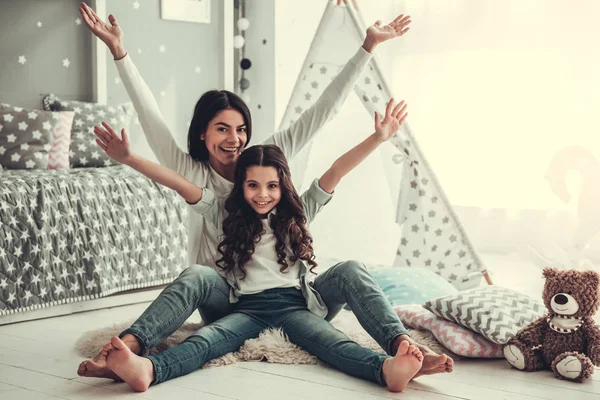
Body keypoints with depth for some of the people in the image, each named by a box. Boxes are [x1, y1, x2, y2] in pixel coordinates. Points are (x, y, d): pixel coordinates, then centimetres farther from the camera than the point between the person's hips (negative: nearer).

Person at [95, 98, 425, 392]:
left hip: (294, 304, 0)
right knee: (206, 338, -29)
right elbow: (180, 184, 4)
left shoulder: (298, 213, 14)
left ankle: (387, 368, -61)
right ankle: (147, 369, -60)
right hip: (248, 307, 0)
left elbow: (335, 172, 6)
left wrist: (379, 137, -3)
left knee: (327, 339, -30)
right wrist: (128, 159, -6)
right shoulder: (226, 215, 13)